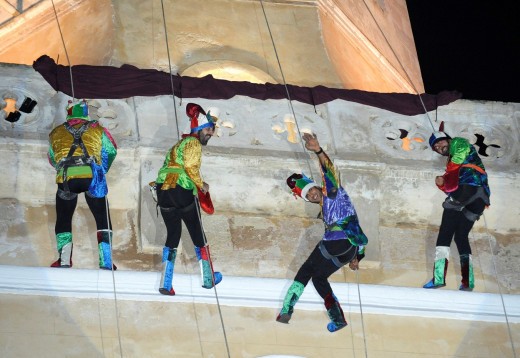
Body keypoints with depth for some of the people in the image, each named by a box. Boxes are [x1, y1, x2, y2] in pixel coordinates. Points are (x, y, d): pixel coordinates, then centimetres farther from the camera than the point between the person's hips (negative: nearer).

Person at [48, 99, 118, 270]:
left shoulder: (56, 133, 22)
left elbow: (53, 160, 29)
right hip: (92, 177, -1)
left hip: (66, 179, 1)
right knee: (103, 220, 10)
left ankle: (64, 261, 11)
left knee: (63, 220, 20)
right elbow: (111, 152, 22)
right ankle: (106, 262, 2)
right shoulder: (97, 129, 18)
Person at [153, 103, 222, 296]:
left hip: (163, 191, 8)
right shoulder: (194, 143, -1)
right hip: (182, 191, -8)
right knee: (198, 235, 7)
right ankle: (208, 278, 18)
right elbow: (190, 166, -16)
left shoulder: (179, 144, 26)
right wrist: (201, 185, -2)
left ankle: (166, 284, 2)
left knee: (172, 236, 11)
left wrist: (197, 185, 17)